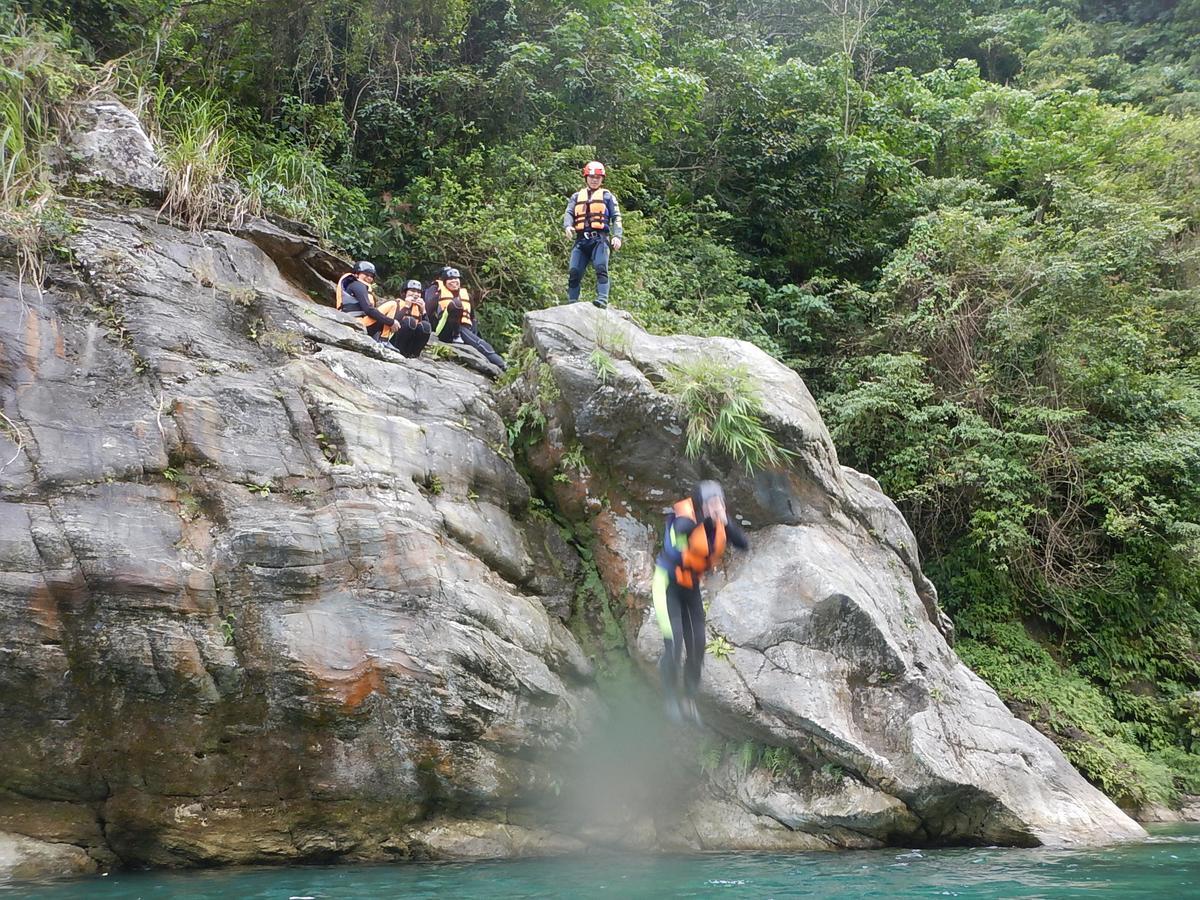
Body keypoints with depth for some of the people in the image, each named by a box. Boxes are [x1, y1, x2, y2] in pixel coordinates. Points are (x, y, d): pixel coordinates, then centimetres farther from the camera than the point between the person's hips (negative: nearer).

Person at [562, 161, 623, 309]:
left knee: (601, 268, -21)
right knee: (574, 271, -6)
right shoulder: (577, 196, 24)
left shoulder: (607, 196, 15)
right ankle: (571, 302, -3)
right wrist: (568, 226, -13)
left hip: (599, 238, -3)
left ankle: (602, 299, -30)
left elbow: (616, 217, 7)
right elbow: (568, 213, 11)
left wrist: (617, 236, -9)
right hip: (581, 239, 3)